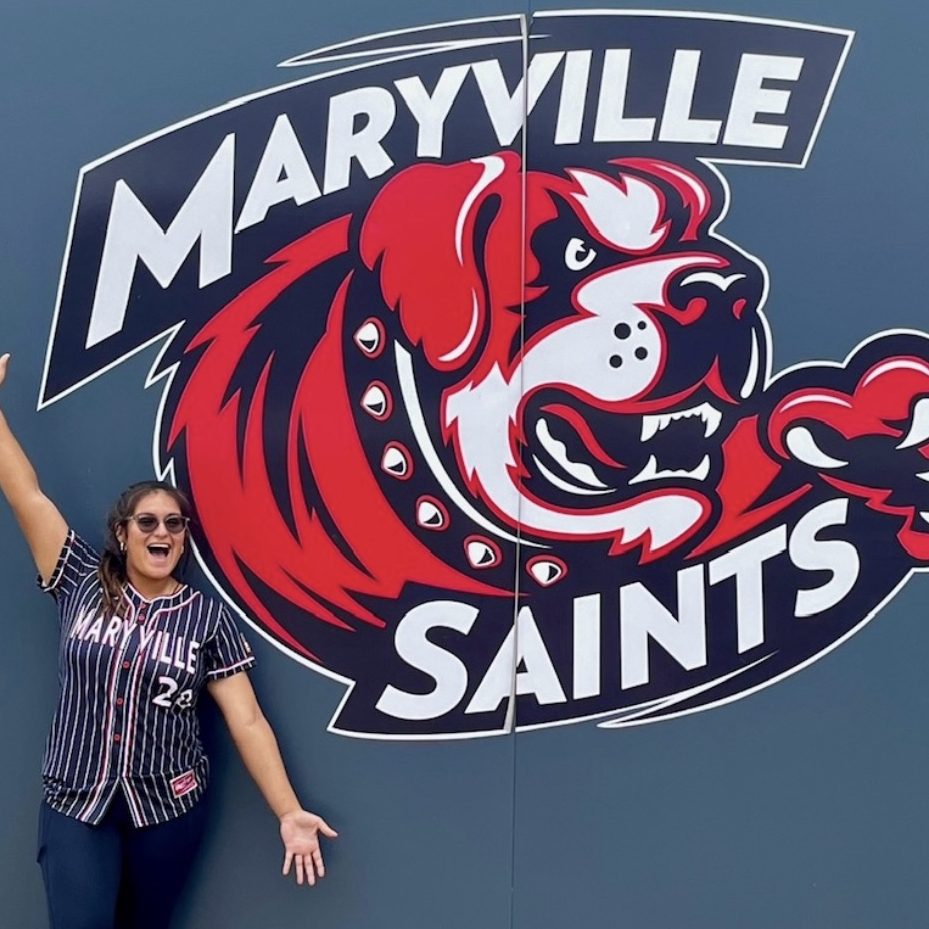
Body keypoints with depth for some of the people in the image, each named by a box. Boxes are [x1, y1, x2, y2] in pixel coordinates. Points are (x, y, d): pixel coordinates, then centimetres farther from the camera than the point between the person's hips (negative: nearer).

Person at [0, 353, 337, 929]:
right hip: (75, 805, 0)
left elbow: (247, 722, -7)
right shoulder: (82, 583, 0)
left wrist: (289, 813, -12)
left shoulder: (208, 615, -4)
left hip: (168, 809, 0)